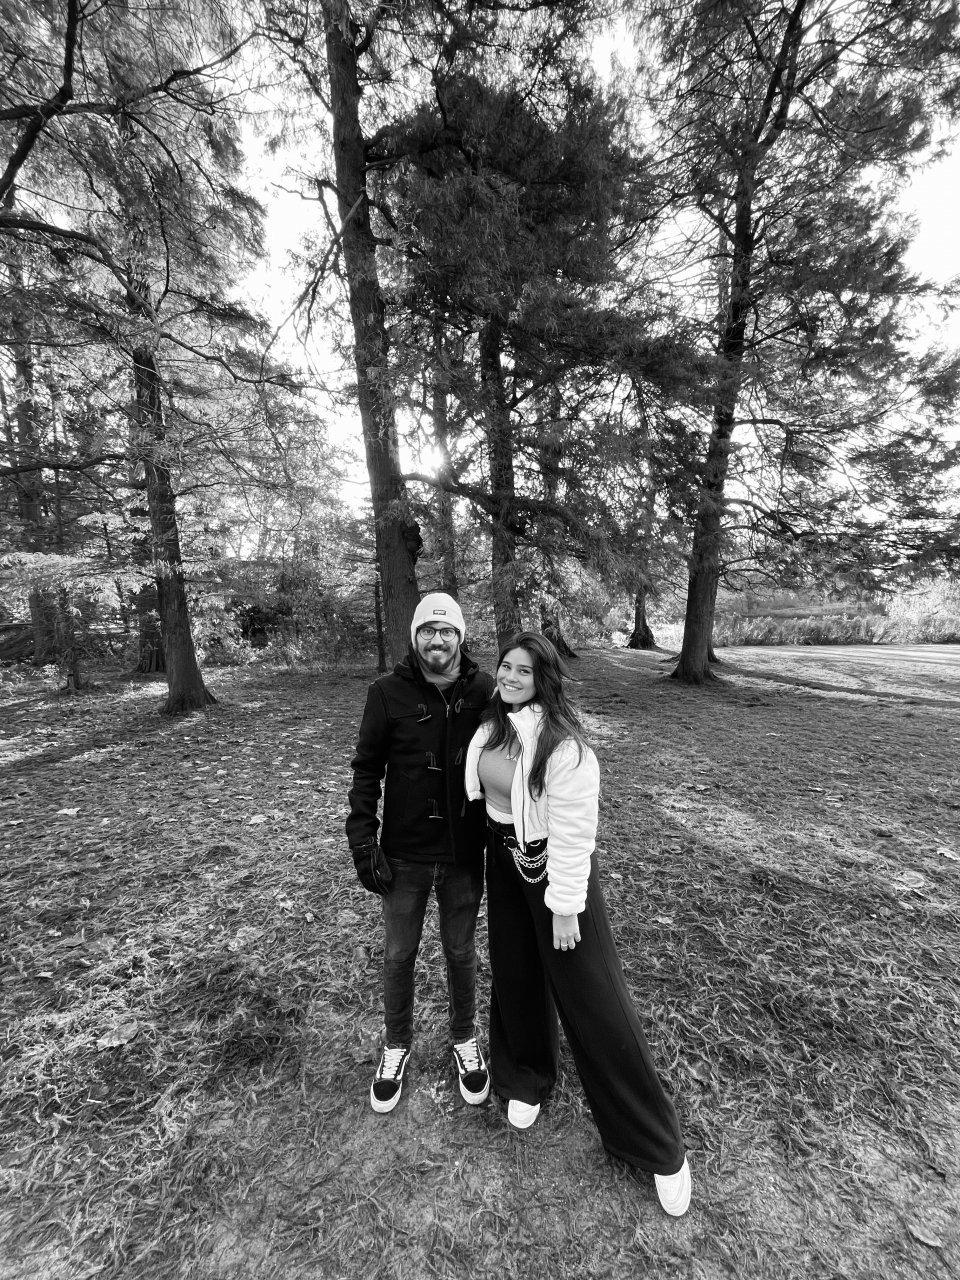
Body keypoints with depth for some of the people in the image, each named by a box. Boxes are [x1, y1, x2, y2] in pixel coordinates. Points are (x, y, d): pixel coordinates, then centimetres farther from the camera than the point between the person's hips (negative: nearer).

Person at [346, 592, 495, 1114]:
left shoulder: (484, 691, -9)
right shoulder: (388, 693, -12)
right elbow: (366, 769, -6)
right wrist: (363, 842, -9)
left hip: (463, 854, 1)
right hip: (403, 855, 0)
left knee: (461, 952, 21)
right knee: (398, 955, 19)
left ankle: (464, 1040, 49)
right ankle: (396, 1046, 48)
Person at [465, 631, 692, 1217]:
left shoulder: (563, 742, -27)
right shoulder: (493, 725, -4)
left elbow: (572, 829, -22)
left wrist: (565, 907, -16)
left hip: (555, 868, -6)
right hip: (504, 861, 7)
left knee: (593, 998, 5)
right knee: (515, 975, 21)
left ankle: (660, 1147, 29)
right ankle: (528, 1080, 51)